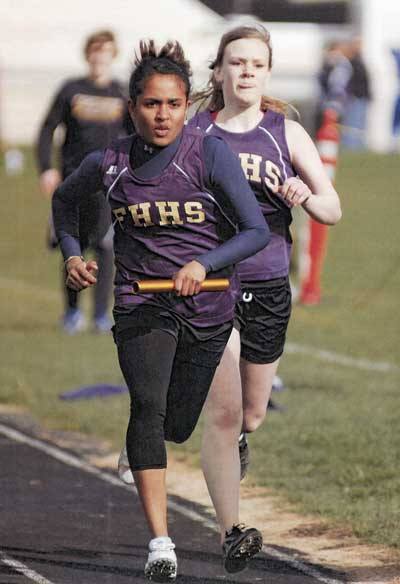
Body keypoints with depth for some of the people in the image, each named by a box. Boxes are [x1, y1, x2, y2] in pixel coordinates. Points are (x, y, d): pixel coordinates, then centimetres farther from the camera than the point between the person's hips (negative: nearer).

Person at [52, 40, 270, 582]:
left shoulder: (211, 153, -10)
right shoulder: (108, 164, -2)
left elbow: (257, 231, -12)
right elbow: (64, 200, 21)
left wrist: (204, 263, -25)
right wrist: (73, 255, 8)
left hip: (208, 305, 0)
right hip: (142, 305, 0)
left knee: (180, 427, 4)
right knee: (148, 406, -22)